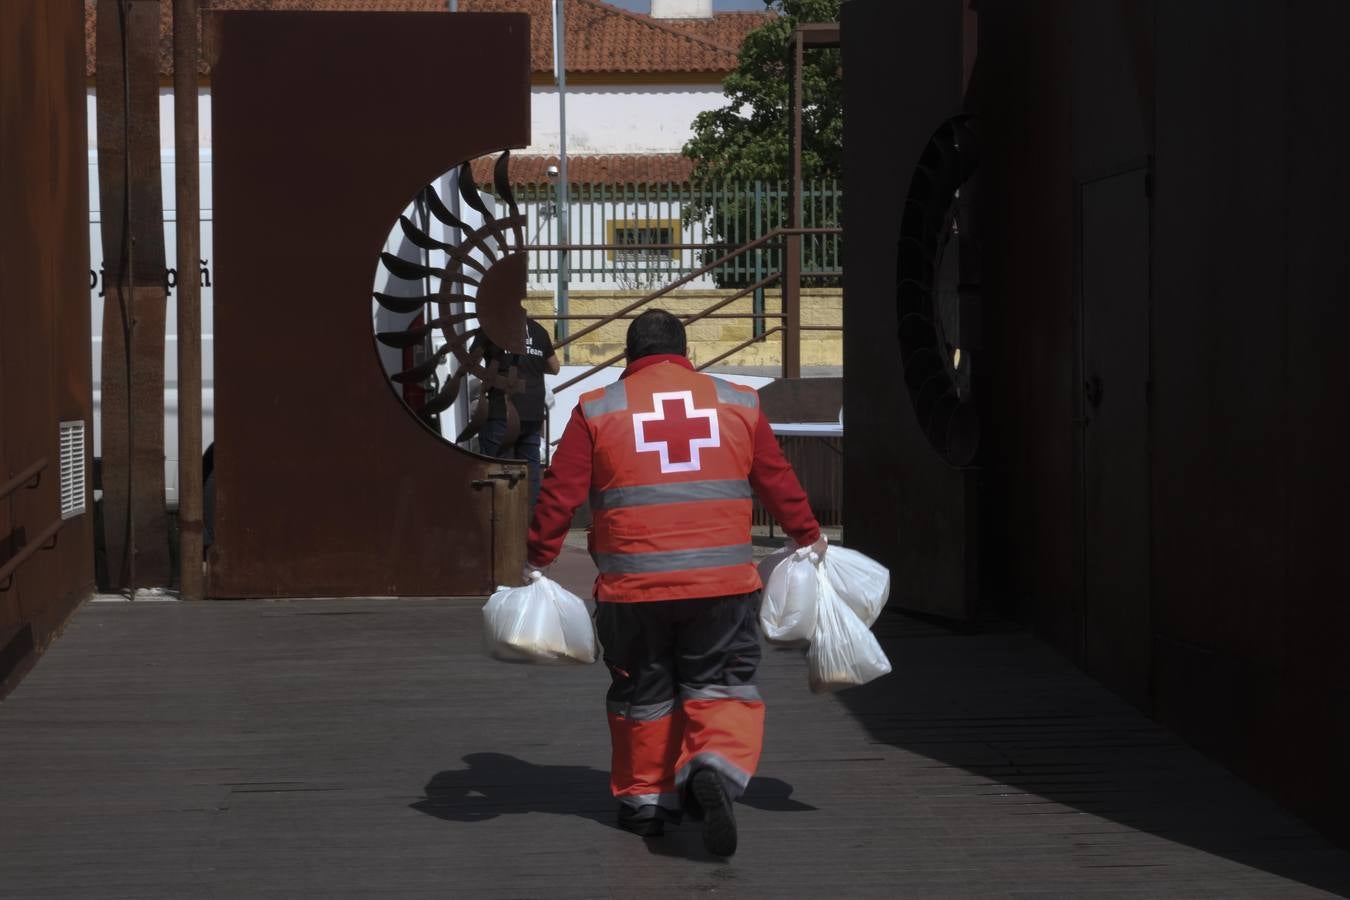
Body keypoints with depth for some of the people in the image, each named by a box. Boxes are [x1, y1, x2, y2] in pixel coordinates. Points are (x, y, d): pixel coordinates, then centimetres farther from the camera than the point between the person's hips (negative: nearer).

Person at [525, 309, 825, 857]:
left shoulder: (597, 411, 4)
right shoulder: (736, 405, 9)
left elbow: (559, 494, 2)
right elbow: (778, 482, 15)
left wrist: (538, 560, 11)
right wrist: (808, 537, 29)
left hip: (632, 586, 0)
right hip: (722, 583, 0)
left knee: (642, 695, 16)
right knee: (719, 687, 8)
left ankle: (645, 800, 23)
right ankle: (716, 766, -18)